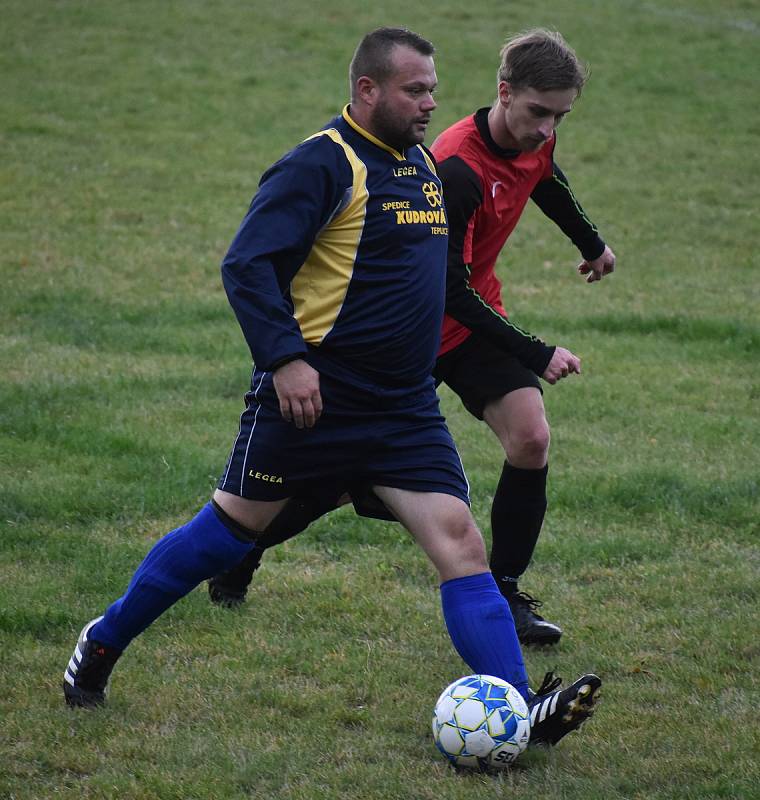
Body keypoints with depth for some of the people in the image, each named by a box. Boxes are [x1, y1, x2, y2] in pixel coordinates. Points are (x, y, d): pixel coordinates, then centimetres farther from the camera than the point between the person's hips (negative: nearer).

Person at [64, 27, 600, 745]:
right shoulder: (322, 164, -13)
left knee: (458, 539, -7)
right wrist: (287, 357, -25)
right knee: (229, 530, 6)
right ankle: (102, 644, 26)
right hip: (312, 395, -6)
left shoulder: (423, 166, 13)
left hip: (405, 410, 6)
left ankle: (520, 710, -13)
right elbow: (246, 265, -17)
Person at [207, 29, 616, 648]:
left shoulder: (535, 139, -9)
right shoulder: (457, 168, -33)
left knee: (530, 440, -14)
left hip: (474, 317, 6)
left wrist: (592, 245, 35)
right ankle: (239, 563, 28)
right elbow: (449, 290, -30)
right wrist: (537, 356, -30)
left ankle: (504, 593, -2)